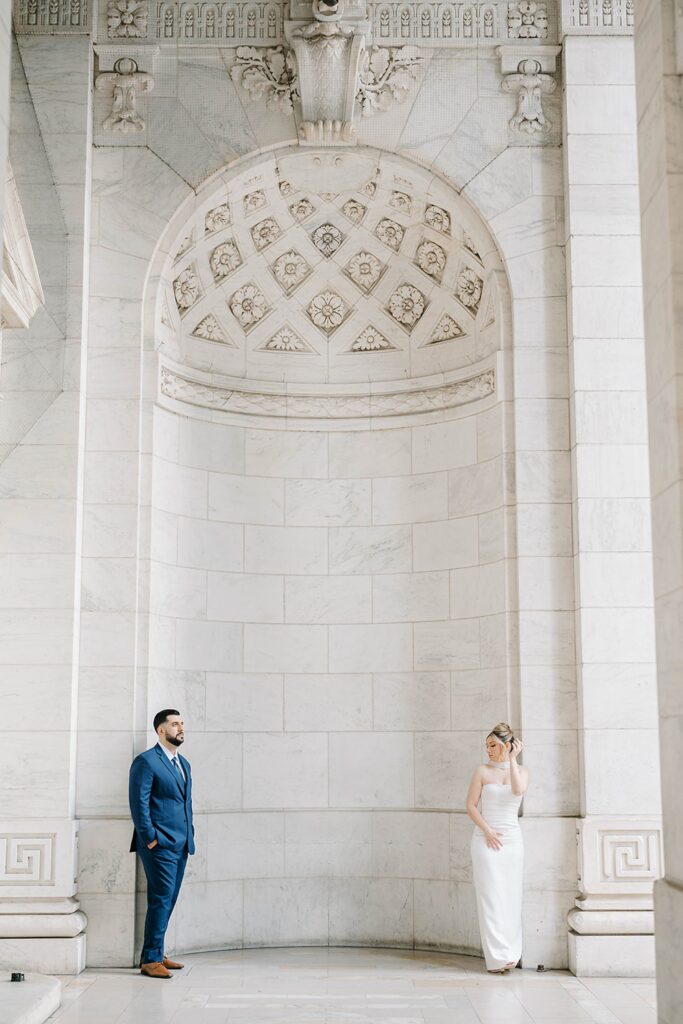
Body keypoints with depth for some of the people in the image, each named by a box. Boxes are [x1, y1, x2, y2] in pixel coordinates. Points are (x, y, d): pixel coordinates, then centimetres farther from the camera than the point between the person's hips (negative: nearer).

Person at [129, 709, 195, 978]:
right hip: (160, 845, -8)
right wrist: (151, 839, -15)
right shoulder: (146, 761, -8)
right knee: (161, 901, -8)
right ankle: (150, 960, -2)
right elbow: (139, 804, -12)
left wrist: (189, 835, 14)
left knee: (167, 902, 11)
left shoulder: (183, 764, 18)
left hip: (180, 845, 8)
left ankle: (156, 954, 20)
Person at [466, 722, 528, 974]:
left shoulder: (522, 771, 7)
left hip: (512, 840, 2)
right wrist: (487, 830, -11)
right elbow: (471, 805, 0)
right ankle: (497, 957, -4)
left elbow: (518, 790, -15)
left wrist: (512, 759, -11)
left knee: (511, 897, 3)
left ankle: (510, 953, 10)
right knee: (490, 897, -5)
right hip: (486, 839, -2)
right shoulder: (482, 771, 3)